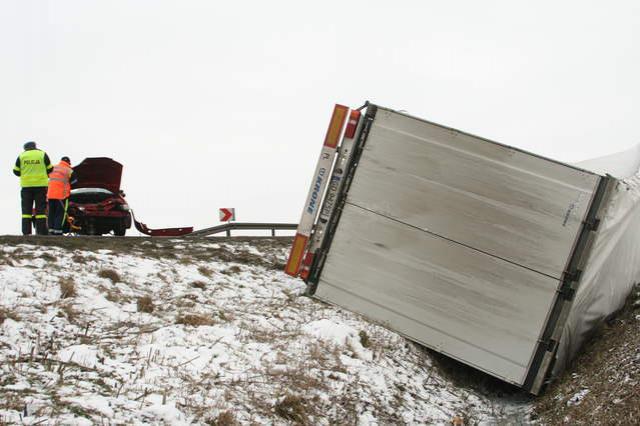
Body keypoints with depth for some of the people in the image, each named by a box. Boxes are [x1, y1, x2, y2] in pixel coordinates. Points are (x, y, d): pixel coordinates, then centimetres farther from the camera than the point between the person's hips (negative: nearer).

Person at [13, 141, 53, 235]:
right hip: (40, 185, -1)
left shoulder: (21, 156, 4)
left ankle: (26, 232, -1)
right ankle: (41, 232, -3)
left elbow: (16, 171, 7)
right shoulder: (43, 154, 2)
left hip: (26, 186, 1)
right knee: (40, 210, 2)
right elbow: (49, 169, 5)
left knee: (26, 210, 6)